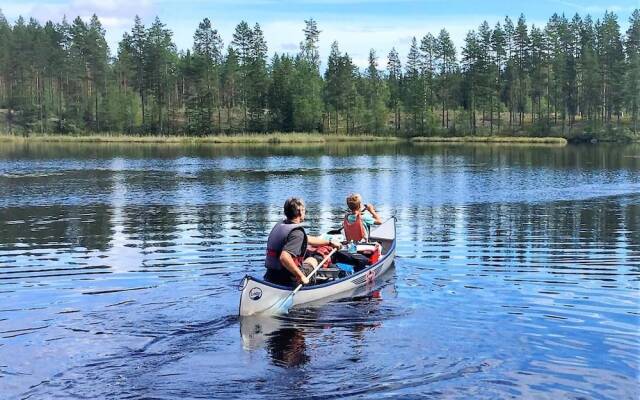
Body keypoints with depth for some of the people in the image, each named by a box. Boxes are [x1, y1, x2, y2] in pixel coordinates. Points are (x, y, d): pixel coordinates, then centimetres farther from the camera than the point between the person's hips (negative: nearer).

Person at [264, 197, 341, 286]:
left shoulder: (281, 225, 8)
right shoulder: (297, 232, -21)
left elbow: (307, 239, 21)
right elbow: (284, 257, -36)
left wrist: (329, 242, 30)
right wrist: (301, 276, -27)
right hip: (287, 281, -7)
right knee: (312, 261, 23)